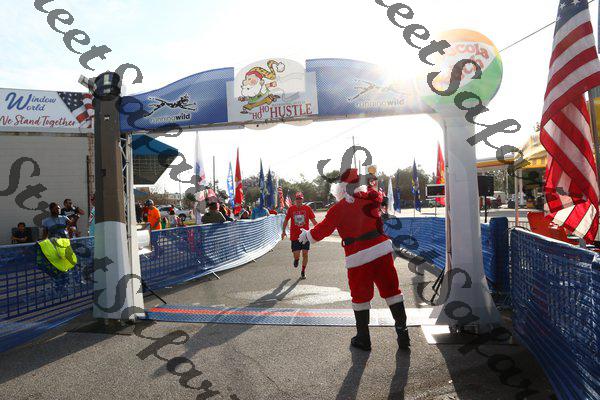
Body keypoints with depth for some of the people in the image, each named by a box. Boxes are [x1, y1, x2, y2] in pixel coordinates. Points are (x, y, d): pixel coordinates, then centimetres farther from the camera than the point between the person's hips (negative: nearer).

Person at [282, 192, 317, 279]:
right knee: (296, 255, -5)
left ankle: (303, 272, 19)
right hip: (294, 236, 0)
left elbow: (313, 220, 5)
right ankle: (296, 259, 34)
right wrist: (283, 231, 6)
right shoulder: (291, 209, 1)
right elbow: (286, 220, 11)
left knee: (305, 254, 1)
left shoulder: (307, 208, 1)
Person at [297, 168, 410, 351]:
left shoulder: (339, 208, -3)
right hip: (382, 251, 3)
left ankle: (363, 339, 22)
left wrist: (307, 235, 21)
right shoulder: (371, 198, 9)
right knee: (391, 290, 12)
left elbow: (323, 229, 3)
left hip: (358, 257, -3)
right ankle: (403, 334, 15)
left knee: (360, 297, 11)